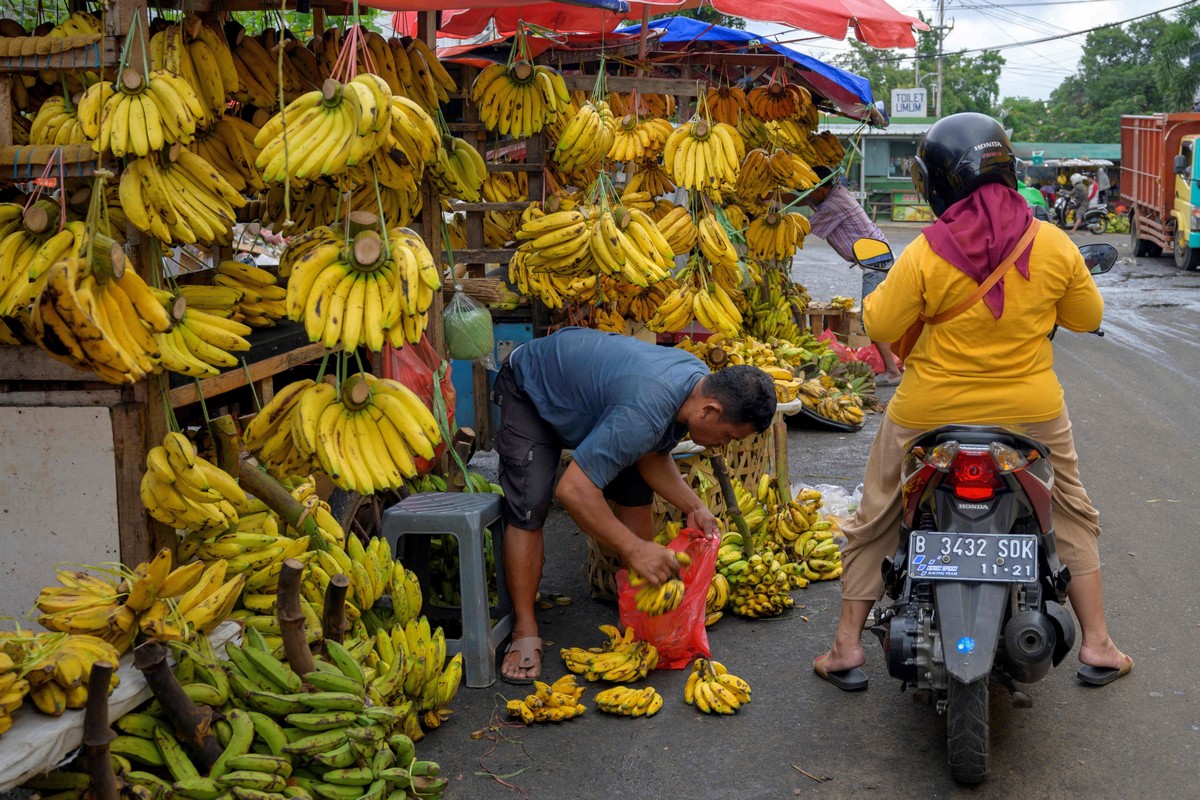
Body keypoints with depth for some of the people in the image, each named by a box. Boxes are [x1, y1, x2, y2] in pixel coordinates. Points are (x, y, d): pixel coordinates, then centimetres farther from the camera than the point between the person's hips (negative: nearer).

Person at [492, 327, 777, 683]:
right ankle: (525, 632, -7)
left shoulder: (700, 383, -16)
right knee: (528, 507, -18)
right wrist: (635, 549, -37)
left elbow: (653, 456, -2)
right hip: (529, 388, -8)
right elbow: (573, 490, -43)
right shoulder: (643, 413, -44)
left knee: (636, 493, 1)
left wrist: (693, 507, -15)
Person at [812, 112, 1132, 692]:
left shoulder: (925, 254, -18)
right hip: (1030, 408, 2)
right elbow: (1088, 317, 4)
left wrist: (879, 291, 10)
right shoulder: (1053, 245, -9)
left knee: (874, 520, 15)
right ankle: (1097, 645, 26)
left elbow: (881, 326, -9)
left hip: (929, 412, -2)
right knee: (1073, 513, 24)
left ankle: (847, 646, 19)